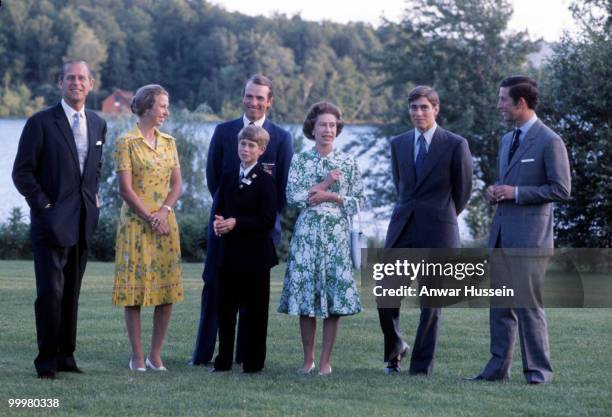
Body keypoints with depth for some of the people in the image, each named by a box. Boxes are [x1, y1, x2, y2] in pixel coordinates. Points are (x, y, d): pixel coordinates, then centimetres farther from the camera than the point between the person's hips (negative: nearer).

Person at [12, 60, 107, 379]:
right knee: (50, 291, -9)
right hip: (52, 221, -5)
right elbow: (22, 172, -6)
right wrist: (43, 205, -11)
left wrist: (92, 198, 11)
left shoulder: (98, 125, 12)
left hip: (83, 222, 5)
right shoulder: (41, 123, -6)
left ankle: (66, 355, 17)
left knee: (71, 292, 10)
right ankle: (47, 360, -1)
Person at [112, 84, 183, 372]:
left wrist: (164, 212, -9)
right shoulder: (126, 142, -6)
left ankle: (155, 354, 11)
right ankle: (137, 356, 5)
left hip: (165, 223, 5)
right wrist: (150, 219, -12)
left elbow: (176, 184, 8)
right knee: (135, 290, -2)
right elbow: (125, 189, -10)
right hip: (136, 224, -5)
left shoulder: (168, 142, 11)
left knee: (168, 289, 3)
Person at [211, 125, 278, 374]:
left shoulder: (265, 181, -7)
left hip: (255, 255, -6)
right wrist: (218, 223, -7)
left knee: (254, 309, 0)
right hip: (229, 253, 6)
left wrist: (236, 223, -18)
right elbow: (220, 210, 16)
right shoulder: (228, 178, 13)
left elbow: (267, 220, -12)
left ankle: (253, 361, 7)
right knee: (225, 307, 7)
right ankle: (224, 359, 14)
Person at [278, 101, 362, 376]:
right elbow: (292, 196, -5)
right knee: (305, 291, 0)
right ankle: (308, 358, 11)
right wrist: (324, 184, -8)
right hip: (307, 233, 0)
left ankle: (325, 360, 3)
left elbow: (357, 201, 4)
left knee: (335, 294, -4)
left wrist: (331, 196, -9)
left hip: (337, 234, 0)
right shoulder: (300, 161, 6)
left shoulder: (348, 163, 7)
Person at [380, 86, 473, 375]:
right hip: (402, 229, 4)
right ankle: (395, 350, 21)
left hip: (437, 231, -3)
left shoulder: (455, 145, -3)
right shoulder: (399, 143, 9)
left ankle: (422, 365, 10)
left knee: (431, 302, 1)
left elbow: (463, 188, 8)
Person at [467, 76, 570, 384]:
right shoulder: (507, 140, 18)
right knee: (500, 306, 9)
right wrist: (495, 192, 5)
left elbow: (561, 190, -12)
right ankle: (498, 368, 14)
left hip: (529, 238, -8)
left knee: (528, 306, -5)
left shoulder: (549, 142, -8)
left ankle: (538, 371, 3)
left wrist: (515, 193, -15)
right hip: (501, 236, 8)